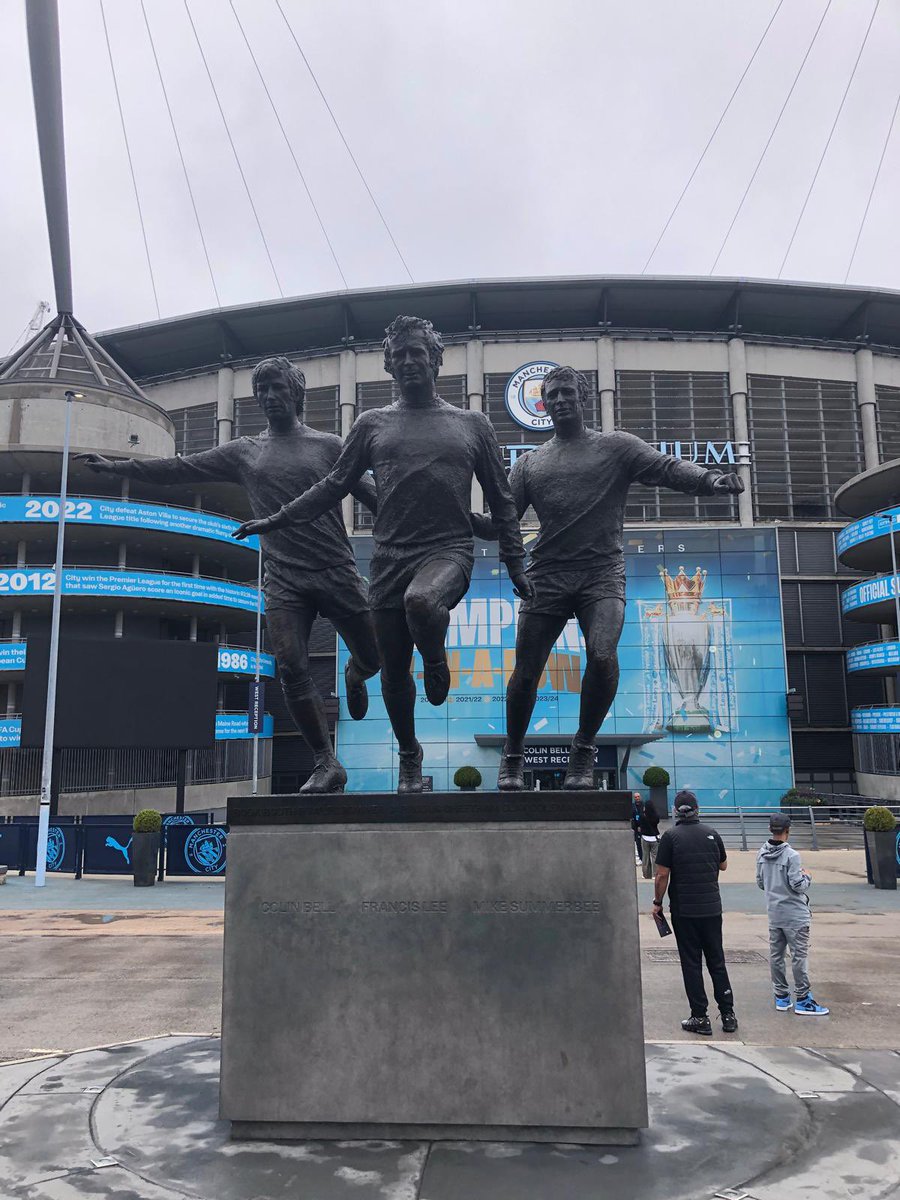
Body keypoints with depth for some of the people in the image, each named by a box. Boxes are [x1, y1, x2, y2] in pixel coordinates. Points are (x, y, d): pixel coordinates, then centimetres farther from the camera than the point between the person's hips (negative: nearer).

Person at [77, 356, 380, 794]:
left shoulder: (328, 446, 9)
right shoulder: (243, 451, 15)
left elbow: (370, 492, 8)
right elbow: (181, 468, 15)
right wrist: (116, 466, 11)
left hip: (336, 573, -1)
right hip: (283, 581, 1)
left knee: (374, 655, 0)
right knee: (292, 669, -11)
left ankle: (354, 676, 38)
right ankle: (326, 763, -2)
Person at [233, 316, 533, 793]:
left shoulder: (472, 424, 12)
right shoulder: (373, 424, 13)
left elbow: (501, 501, 14)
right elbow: (334, 485, 15)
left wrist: (515, 562, 8)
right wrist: (277, 519, 8)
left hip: (449, 551, -2)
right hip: (389, 558, 2)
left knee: (421, 601, -37)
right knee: (393, 672, 6)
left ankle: (436, 660, -3)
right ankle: (409, 755, 30)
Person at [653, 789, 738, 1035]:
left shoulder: (671, 837, -10)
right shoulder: (712, 834, 2)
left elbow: (662, 875, -11)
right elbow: (723, 866, 16)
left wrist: (657, 902, 2)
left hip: (684, 910, -3)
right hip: (712, 908, 4)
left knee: (691, 964, 4)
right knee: (717, 962, 13)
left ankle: (700, 1018, 7)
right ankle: (728, 1015, 15)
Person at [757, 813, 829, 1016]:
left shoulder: (762, 854, 2)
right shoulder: (791, 855, -18)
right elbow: (798, 886, -17)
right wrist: (807, 877, 1)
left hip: (774, 914, 6)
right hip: (794, 915, -6)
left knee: (776, 955, 10)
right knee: (799, 956, 0)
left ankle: (781, 997, 17)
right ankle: (802, 1000, 4)